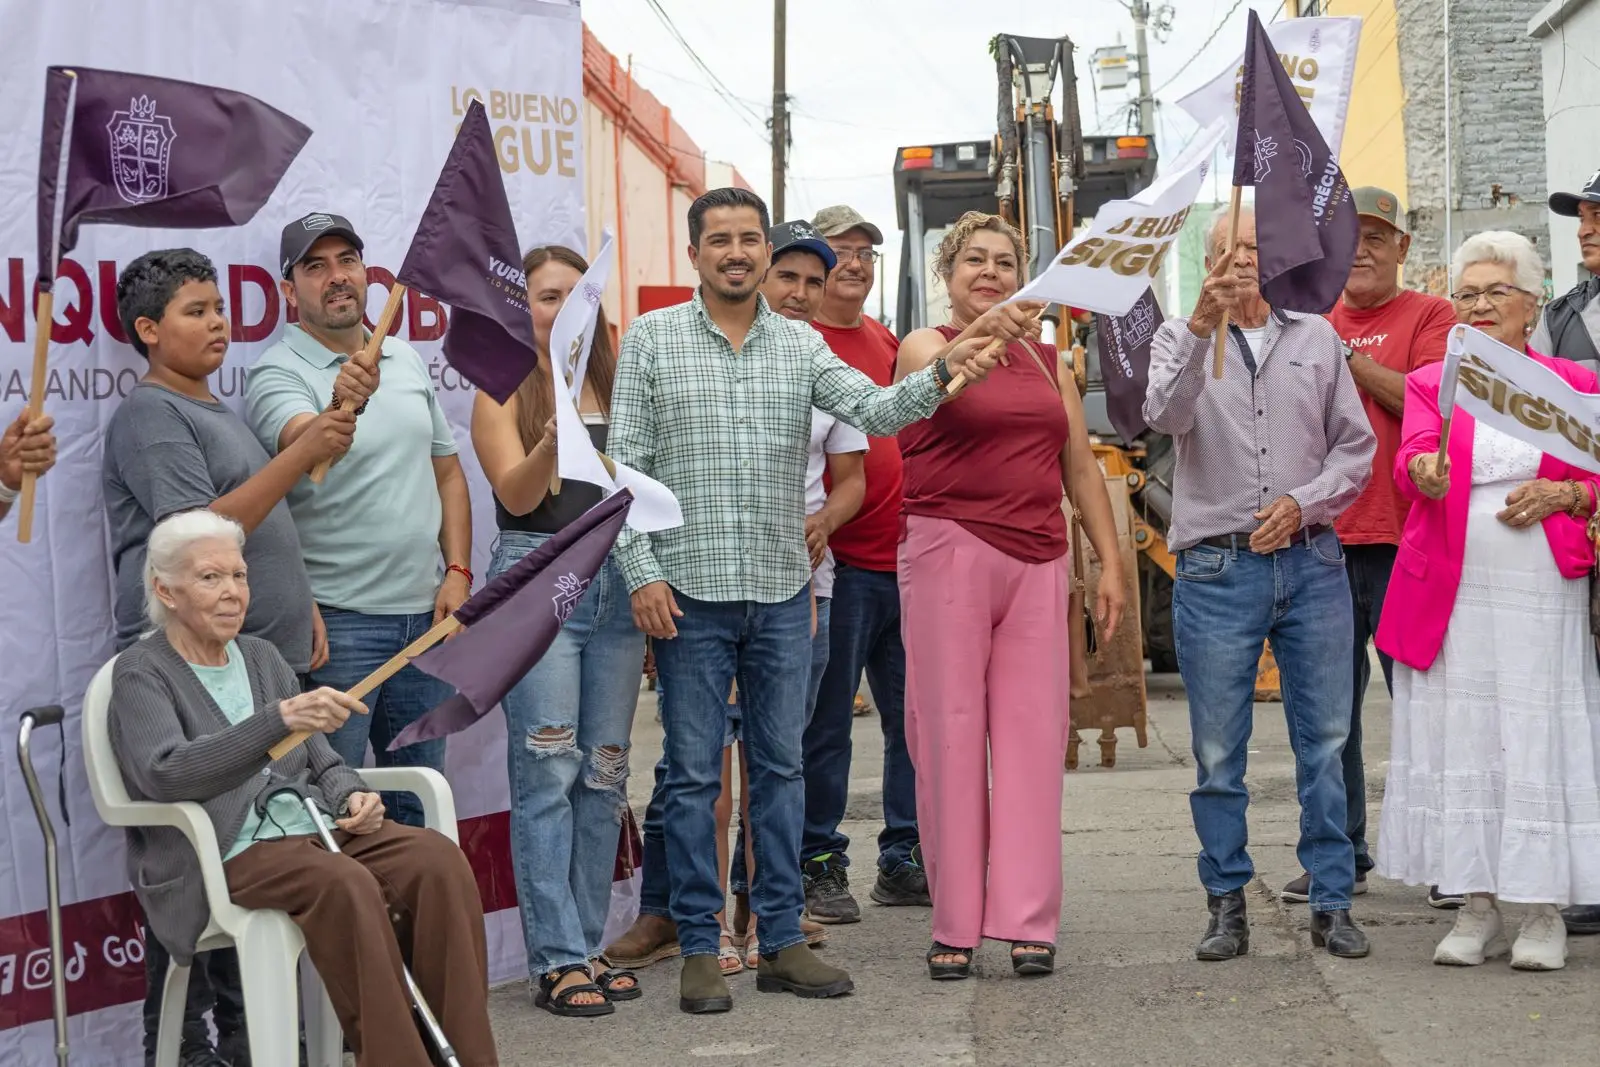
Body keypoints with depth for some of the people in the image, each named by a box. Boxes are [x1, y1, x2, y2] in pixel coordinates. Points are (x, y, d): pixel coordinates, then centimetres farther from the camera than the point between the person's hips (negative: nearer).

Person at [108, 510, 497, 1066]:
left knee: (439, 858, -22)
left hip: (312, 827, 6)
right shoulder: (140, 674, 0)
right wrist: (280, 718, -31)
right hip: (226, 852, -6)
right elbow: (163, 774, -20)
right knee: (345, 884, -36)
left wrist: (351, 795, -3)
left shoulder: (261, 656, 19)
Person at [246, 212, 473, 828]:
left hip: (425, 613, 6)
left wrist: (457, 572, 4)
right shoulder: (277, 374, -9)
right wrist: (341, 407, -52)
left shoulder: (408, 361, 12)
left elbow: (447, 472, 16)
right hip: (339, 620, -6)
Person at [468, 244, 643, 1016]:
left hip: (617, 578, 5)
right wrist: (553, 438, -29)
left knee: (604, 771, 6)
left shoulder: (615, 385, 15)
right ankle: (556, 960, -6)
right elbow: (516, 494, -11)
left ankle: (587, 946, 12)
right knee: (547, 771, -8)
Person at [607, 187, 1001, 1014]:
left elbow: (874, 411, -6)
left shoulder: (801, 345, 8)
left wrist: (940, 377, -26)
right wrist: (640, 571, -10)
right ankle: (699, 948, 9)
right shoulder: (651, 341, 1)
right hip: (689, 592, -3)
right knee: (693, 775, 1)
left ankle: (782, 941, 14)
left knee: (780, 768, 7)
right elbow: (626, 464, -2)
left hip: (782, 591, 3)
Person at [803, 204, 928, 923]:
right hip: (838, 561, -7)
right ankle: (820, 869, 6)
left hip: (906, 560, 7)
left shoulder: (888, 344, 18)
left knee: (912, 717, 9)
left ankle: (904, 863, 18)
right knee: (827, 722, -2)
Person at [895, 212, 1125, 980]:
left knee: (1033, 735, -1)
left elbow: (1081, 466, 18)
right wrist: (982, 332, -39)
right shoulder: (926, 344, 5)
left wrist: (1110, 561, 9)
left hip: (1037, 561, 4)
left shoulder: (1047, 359, 18)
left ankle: (1028, 919, 2)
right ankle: (955, 925, 2)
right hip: (948, 550, -3)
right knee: (951, 732, -3)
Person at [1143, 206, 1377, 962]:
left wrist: (1302, 503, -7)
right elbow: (1165, 415, -17)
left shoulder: (1316, 338, 11)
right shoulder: (1180, 339, 5)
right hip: (1217, 568, -2)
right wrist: (1201, 327, -30)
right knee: (1218, 752, 3)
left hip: (1311, 562, 2)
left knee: (1325, 742, 4)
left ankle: (1331, 903, 12)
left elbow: (1356, 446, 10)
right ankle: (1227, 906, 13)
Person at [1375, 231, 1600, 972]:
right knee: (1457, 739, 1)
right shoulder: (1429, 384, 9)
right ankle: (1477, 908, 10)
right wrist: (1425, 471, -31)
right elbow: (1410, 459, -9)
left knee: (1539, 738, -3)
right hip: (1449, 594, 1)